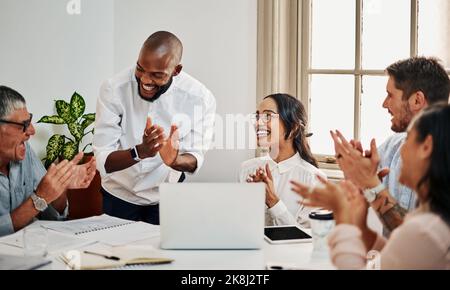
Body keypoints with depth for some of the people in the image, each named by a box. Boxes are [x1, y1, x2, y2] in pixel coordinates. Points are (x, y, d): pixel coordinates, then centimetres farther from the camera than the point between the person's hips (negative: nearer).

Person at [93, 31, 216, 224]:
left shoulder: (200, 98, -17)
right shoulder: (113, 89, -18)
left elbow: (194, 159, -14)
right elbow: (103, 161, -20)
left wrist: (175, 160, -37)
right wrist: (140, 152, -40)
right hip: (119, 196, 0)